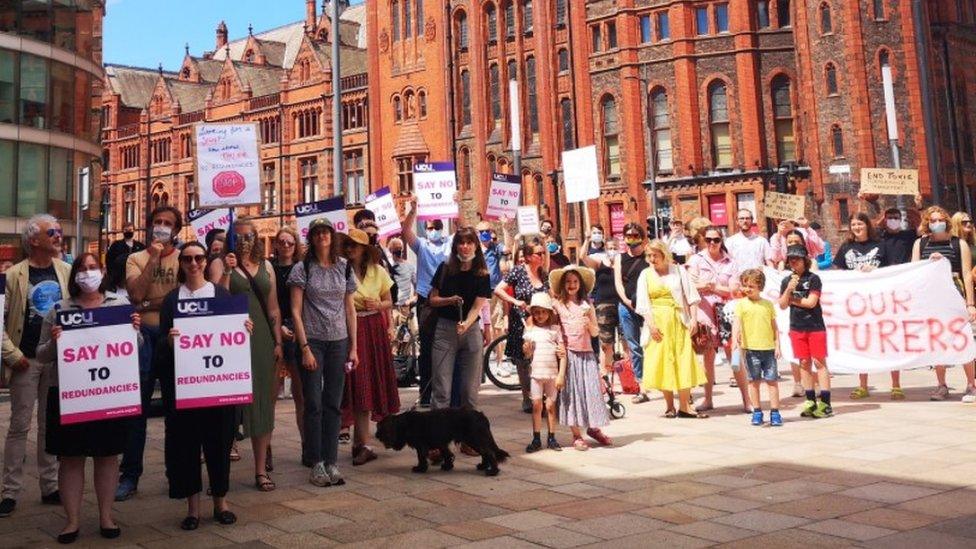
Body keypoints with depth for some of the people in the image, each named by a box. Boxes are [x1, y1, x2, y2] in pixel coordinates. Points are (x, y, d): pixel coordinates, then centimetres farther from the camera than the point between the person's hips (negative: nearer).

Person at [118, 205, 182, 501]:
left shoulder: (184, 259, 5)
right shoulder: (136, 259, 8)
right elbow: (136, 294, -9)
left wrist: (149, 304, -9)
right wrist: (153, 258, -9)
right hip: (144, 335, 0)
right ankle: (129, 475, 10)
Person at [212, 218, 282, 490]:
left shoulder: (265, 266, 13)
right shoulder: (221, 264, 2)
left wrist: (278, 342, 9)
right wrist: (227, 271, -16)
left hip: (261, 338, 4)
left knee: (262, 401, 6)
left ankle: (261, 469, 13)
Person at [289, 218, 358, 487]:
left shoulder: (344, 267, 8)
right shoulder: (302, 268, -1)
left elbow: (350, 310, 11)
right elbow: (296, 311, -5)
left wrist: (353, 347, 6)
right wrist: (305, 348, -11)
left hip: (339, 342, 3)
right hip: (312, 341, -3)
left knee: (334, 404, 6)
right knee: (314, 404, -2)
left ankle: (331, 463, 12)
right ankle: (316, 464, 7)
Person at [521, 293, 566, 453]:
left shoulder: (555, 329, 2)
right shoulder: (530, 330, 6)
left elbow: (562, 354, 0)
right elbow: (527, 355, 8)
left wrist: (561, 375, -6)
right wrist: (526, 348, -15)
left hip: (552, 373, -1)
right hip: (536, 372, 1)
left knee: (550, 405, 5)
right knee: (536, 405, 1)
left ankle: (551, 438, 14)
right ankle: (536, 439, 6)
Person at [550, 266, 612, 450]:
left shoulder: (587, 305, 9)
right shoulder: (557, 305, 2)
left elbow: (595, 332, 10)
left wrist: (589, 323, -10)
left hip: (587, 353, 3)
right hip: (568, 353, -2)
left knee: (592, 389, 2)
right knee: (572, 391, 0)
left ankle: (593, 427, 20)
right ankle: (576, 435, 6)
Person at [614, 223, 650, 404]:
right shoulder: (620, 258, 13)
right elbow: (618, 282, 5)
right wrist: (626, 300, -10)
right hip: (627, 306, 3)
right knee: (634, 347, 5)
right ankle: (642, 388, 10)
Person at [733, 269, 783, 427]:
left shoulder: (768, 304, 8)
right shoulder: (741, 304, 1)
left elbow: (774, 327, 11)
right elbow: (736, 322, -12)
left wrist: (777, 346, 5)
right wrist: (736, 337, -29)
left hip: (769, 348, 1)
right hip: (751, 348, -1)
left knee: (772, 380, 2)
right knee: (754, 381, 6)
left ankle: (775, 412, 9)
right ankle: (757, 412, 16)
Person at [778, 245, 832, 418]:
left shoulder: (813, 278, -5)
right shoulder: (786, 281, 8)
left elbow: (811, 302, -13)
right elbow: (782, 305, 3)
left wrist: (793, 300, -2)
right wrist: (789, 289, -12)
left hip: (815, 327, -4)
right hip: (796, 327, 4)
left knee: (819, 362, -3)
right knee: (804, 363, 7)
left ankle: (825, 403, -2)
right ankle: (811, 401, 13)